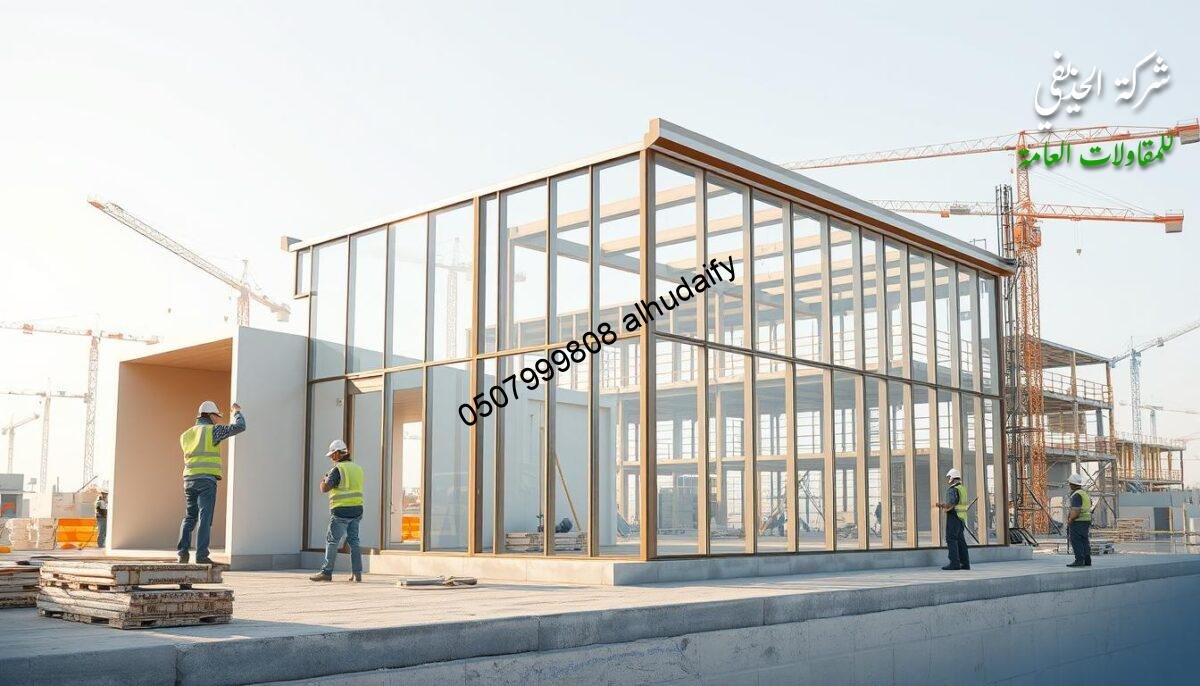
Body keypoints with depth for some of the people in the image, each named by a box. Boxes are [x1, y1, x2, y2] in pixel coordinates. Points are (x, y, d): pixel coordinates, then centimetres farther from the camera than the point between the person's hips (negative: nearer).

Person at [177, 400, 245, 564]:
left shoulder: (185, 435, 16)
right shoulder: (212, 430, -3)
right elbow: (240, 427, -5)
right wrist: (237, 412, 15)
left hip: (189, 479, 6)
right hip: (206, 480, -6)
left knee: (189, 517, 13)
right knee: (204, 517, -6)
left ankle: (183, 551, 4)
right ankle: (201, 555, -9)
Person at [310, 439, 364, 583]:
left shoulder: (338, 469, -10)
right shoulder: (358, 469, 13)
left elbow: (325, 489, -16)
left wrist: (323, 481, 6)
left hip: (341, 511, -7)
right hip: (356, 510, 7)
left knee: (332, 541, -1)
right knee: (353, 541, 9)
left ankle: (327, 572, -1)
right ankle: (357, 573, 7)